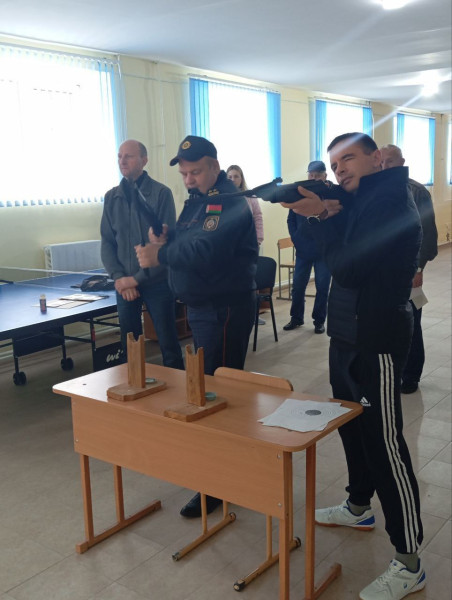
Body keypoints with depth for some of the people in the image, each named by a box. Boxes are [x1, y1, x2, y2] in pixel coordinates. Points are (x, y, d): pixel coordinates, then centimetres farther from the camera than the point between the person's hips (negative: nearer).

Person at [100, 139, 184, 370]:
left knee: (168, 344, 3)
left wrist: (138, 278, -13)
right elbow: (106, 242, 8)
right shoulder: (112, 197, 7)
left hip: (157, 282, -4)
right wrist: (118, 277, -6)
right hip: (125, 285, 4)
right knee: (129, 347, 10)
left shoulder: (161, 193, -6)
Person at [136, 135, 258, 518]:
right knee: (207, 382, 19)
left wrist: (161, 254, -19)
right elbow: (184, 240, 11)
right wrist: (165, 242, -11)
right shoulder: (197, 200, 14)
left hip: (226, 309, -10)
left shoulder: (229, 203, -17)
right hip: (202, 306, 10)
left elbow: (206, 250, -29)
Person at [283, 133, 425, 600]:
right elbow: (326, 258, 10)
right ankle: (359, 507, 42)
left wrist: (323, 216, -19)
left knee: (384, 444, -6)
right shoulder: (357, 201, 12)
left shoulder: (390, 200, -16)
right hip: (347, 335, 10)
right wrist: (323, 215, -5)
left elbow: (349, 268, -25)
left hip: (377, 342, -10)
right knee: (351, 425, 21)